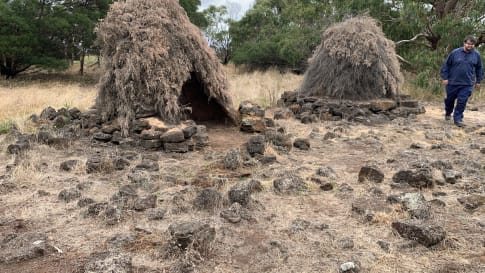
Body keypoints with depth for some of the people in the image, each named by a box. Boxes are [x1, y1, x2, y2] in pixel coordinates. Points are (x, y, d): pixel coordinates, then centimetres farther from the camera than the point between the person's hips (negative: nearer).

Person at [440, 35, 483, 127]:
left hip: (467, 84, 0)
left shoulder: (476, 55, 2)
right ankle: (448, 113, 39)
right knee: (450, 99, 13)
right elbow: (446, 65, 0)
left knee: (462, 101, -5)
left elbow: (479, 68, 13)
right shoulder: (455, 52, -5)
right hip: (452, 82, 0)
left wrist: (478, 81, 12)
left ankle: (458, 119, 5)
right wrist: (445, 77, -4)